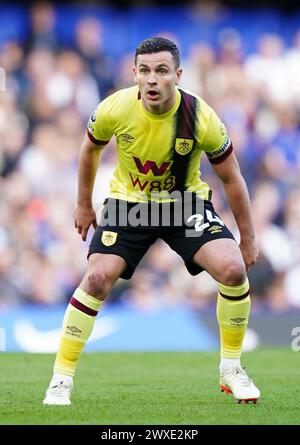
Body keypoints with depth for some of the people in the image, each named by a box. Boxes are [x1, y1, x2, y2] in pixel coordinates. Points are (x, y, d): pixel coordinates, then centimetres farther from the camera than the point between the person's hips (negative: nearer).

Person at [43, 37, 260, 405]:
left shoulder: (201, 118, -23)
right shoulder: (115, 109, -21)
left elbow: (232, 179, -8)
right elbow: (89, 148, 4)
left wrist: (248, 239, -2)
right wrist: (84, 204, 12)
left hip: (186, 202, 0)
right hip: (129, 202, 0)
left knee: (233, 269, -20)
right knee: (97, 278, -19)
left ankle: (231, 370, 1)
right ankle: (61, 380, -6)